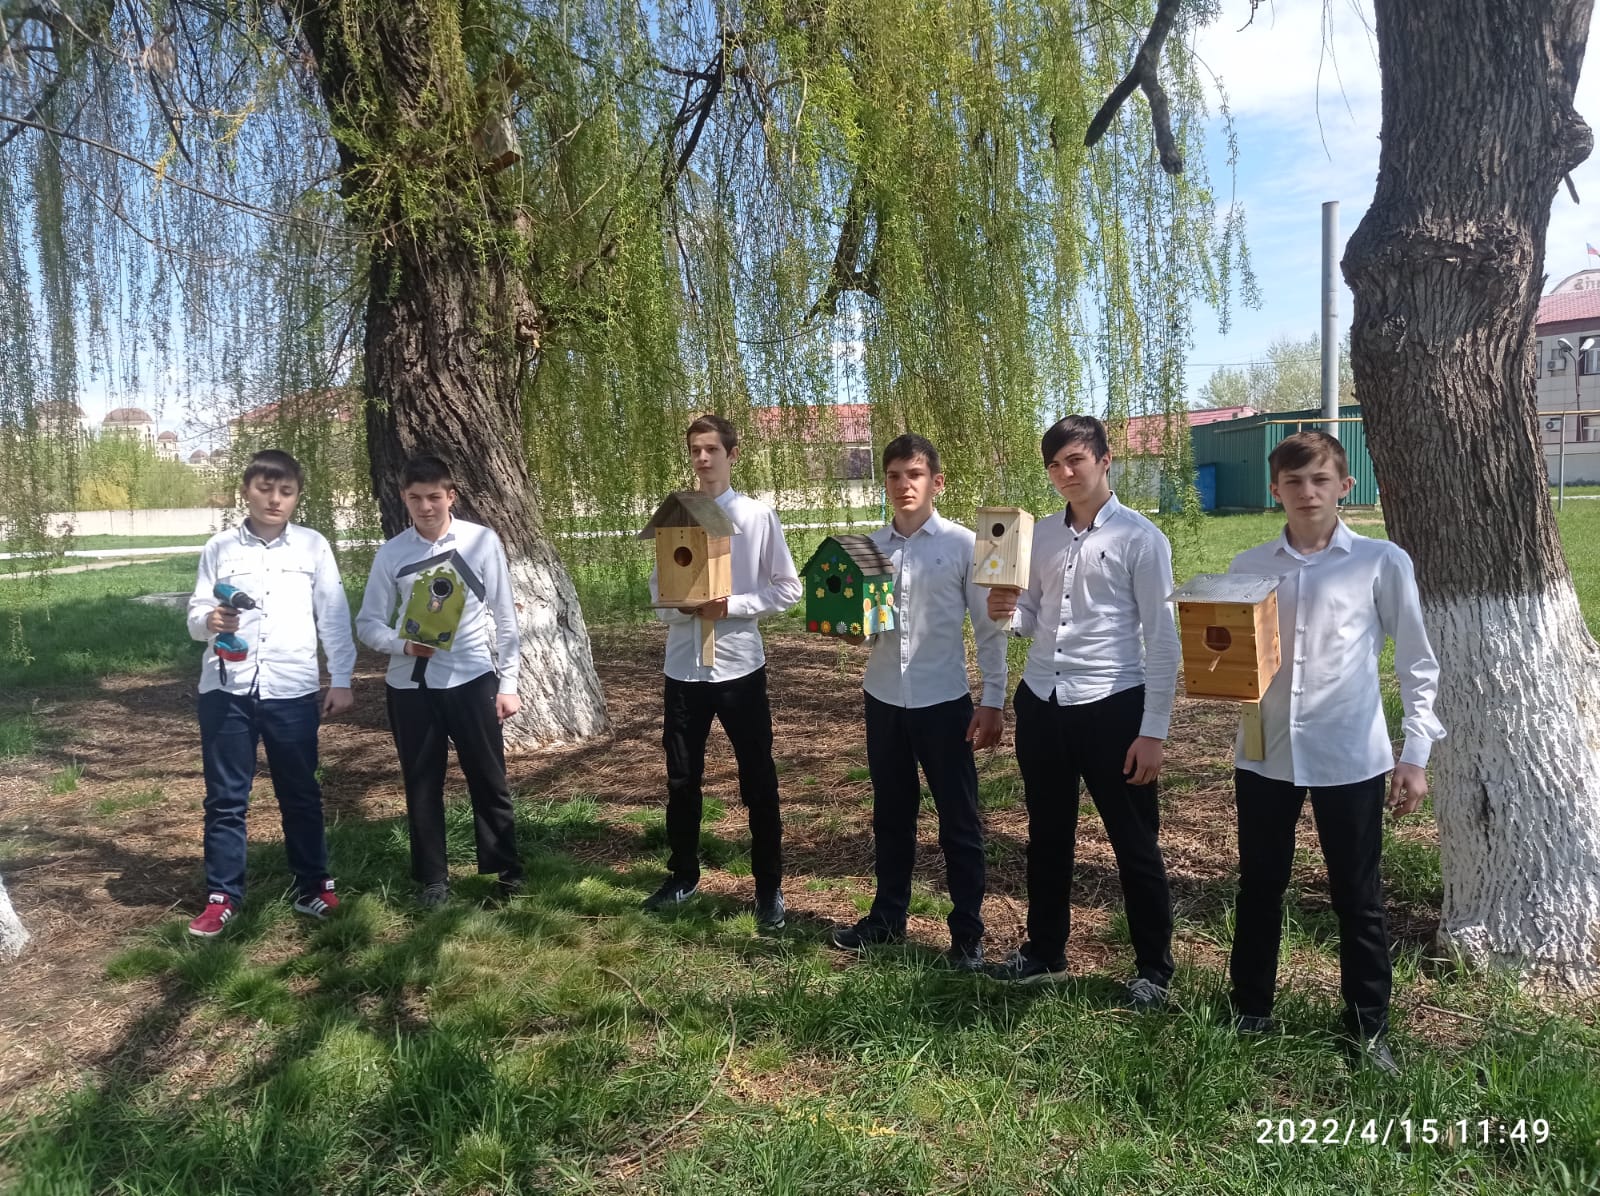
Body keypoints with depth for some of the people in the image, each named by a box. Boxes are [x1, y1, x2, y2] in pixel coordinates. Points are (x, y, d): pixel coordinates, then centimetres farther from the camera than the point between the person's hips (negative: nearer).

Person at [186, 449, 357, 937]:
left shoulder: (313, 546, 3)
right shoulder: (219, 548, 4)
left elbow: (333, 617, 4)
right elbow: (194, 615, 6)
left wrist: (341, 680, 2)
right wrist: (209, 620, -18)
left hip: (292, 689, 0)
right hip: (226, 689, 1)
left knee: (301, 793, 10)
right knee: (226, 798, 7)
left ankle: (313, 886, 23)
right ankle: (222, 896, 19)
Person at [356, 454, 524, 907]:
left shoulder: (483, 542, -4)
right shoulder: (391, 553, 0)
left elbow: (504, 616, -1)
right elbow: (368, 622, 6)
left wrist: (508, 683, -2)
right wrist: (401, 645, -15)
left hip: (471, 680, -2)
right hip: (410, 685, 2)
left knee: (489, 780, 6)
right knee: (422, 785, 11)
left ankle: (506, 870, 21)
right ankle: (433, 878, 25)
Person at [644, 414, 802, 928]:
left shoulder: (758, 516, -3)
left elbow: (788, 588, -1)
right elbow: (658, 592, 8)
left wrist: (733, 606, -14)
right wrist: (681, 607, -14)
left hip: (738, 665, -2)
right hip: (683, 667, 3)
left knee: (758, 780, 6)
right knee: (682, 779, 14)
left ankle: (769, 886, 21)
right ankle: (683, 876, 33)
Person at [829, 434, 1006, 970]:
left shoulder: (964, 544, -7)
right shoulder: (870, 545, 4)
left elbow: (990, 629, -5)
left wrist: (992, 701, -8)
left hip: (943, 702, -4)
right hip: (884, 699, 4)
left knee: (959, 822, 7)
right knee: (891, 816, 17)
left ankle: (967, 933, 20)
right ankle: (887, 917, 33)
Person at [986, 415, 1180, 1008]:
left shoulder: (1141, 538, -9)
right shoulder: (1040, 533, 7)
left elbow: (1162, 641, -9)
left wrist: (1153, 730, -12)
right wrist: (1005, 613, -9)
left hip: (1111, 707, -5)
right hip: (1041, 703, 6)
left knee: (1134, 844, 8)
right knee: (1047, 837, 18)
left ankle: (1154, 969, 25)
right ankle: (1044, 951, 35)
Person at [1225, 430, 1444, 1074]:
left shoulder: (1383, 563, -3)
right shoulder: (1248, 567, 4)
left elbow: (1417, 665, 1)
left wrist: (1415, 754, -3)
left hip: (1349, 756, -2)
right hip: (1264, 752, 3)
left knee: (1358, 898, 10)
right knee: (1259, 889, 14)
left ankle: (1368, 1028, 28)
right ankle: (1250, 1013, 31)